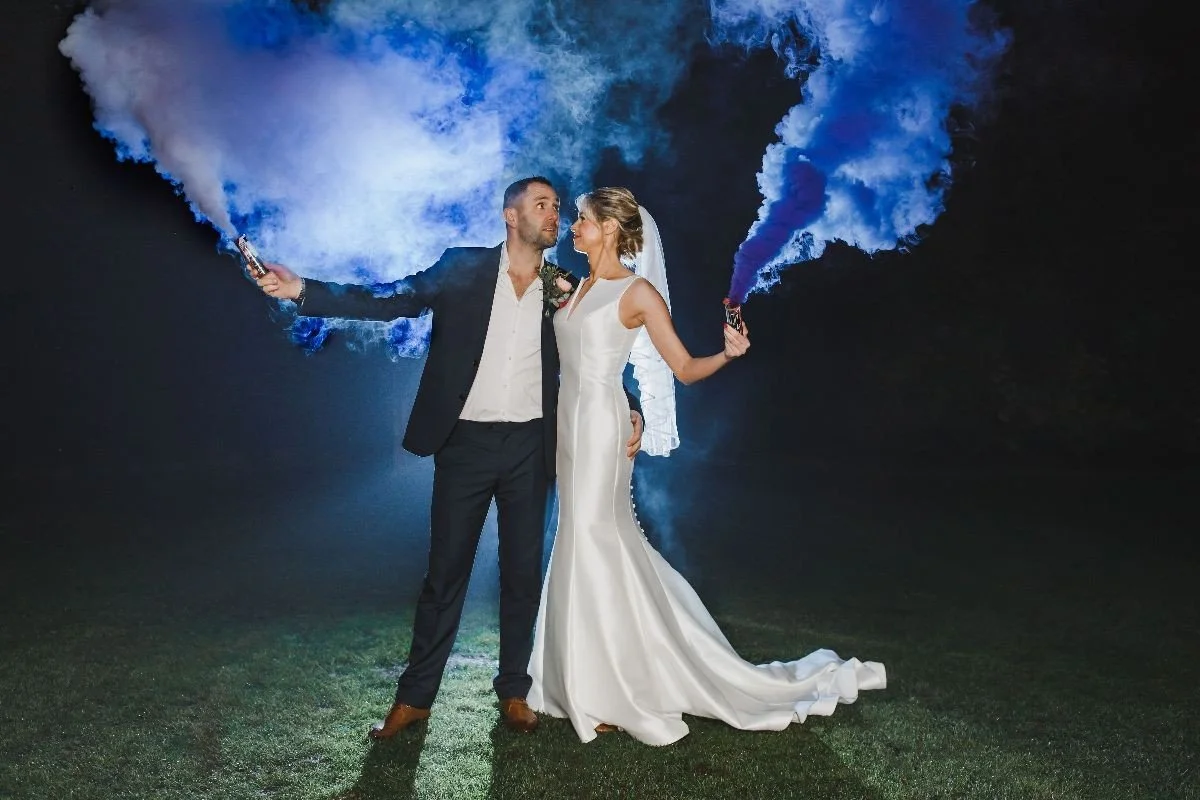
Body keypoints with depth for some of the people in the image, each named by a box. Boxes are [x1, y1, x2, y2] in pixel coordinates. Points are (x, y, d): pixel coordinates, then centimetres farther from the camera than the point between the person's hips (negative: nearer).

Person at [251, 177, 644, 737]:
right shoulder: (462, 269, -1)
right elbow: (390, 300, -8)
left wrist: (628, 411, -5)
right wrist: (302, 290, -18)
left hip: (529, 448, 2)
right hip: (466, 444, -2)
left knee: (523, 574, 10)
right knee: (445, 573, 6)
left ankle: (513, 690, 27)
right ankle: (414, 696, 20)